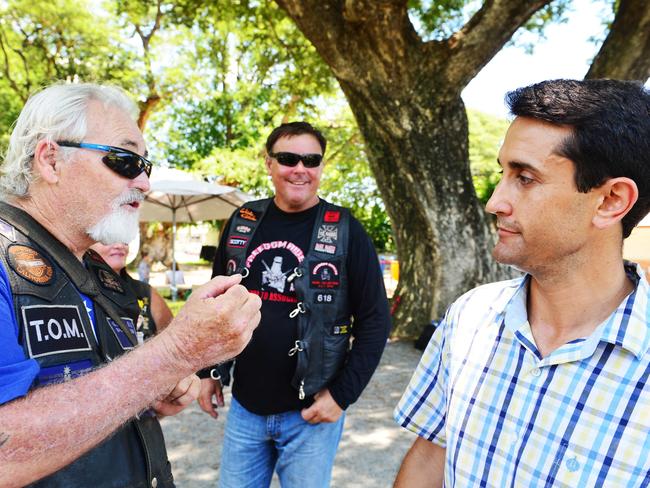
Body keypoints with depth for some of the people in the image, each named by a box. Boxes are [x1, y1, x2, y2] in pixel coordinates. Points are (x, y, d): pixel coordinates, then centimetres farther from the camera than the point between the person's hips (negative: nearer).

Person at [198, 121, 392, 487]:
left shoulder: (345, 231, -8)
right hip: (244, 407, 4)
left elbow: (375, 320, -7)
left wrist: (342, 395, -11)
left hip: (310, 413, -3)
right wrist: (210, 371, 11)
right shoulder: (243, 222, 2)